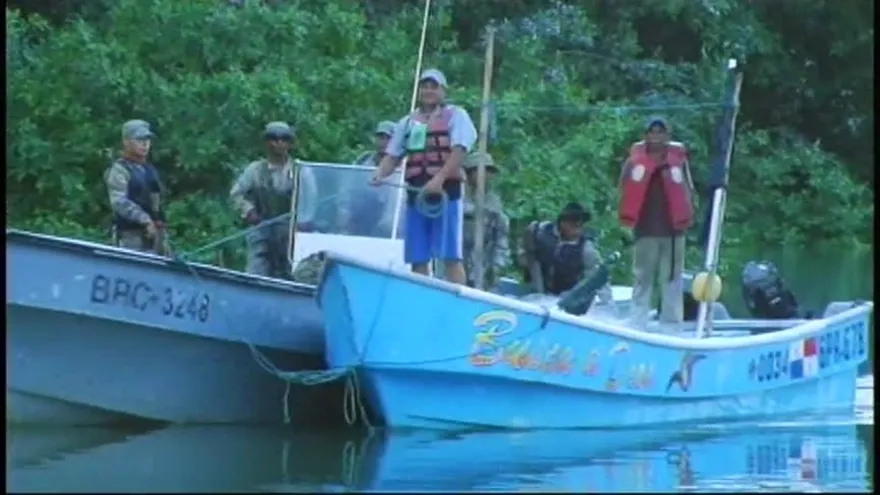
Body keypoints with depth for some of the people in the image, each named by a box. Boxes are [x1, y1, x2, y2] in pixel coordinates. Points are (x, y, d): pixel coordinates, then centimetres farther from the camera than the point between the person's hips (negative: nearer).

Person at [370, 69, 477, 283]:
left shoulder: (456, 116, 3)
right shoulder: (407, 122, 18)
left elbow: (459, 151, -10)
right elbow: (392, 155, 15)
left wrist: (439, 179, -24)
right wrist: (379, 175, -7)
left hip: (446, 192, -5)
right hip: (416, 194, 5)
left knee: (451, 256, -11)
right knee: (417, 259, 4)